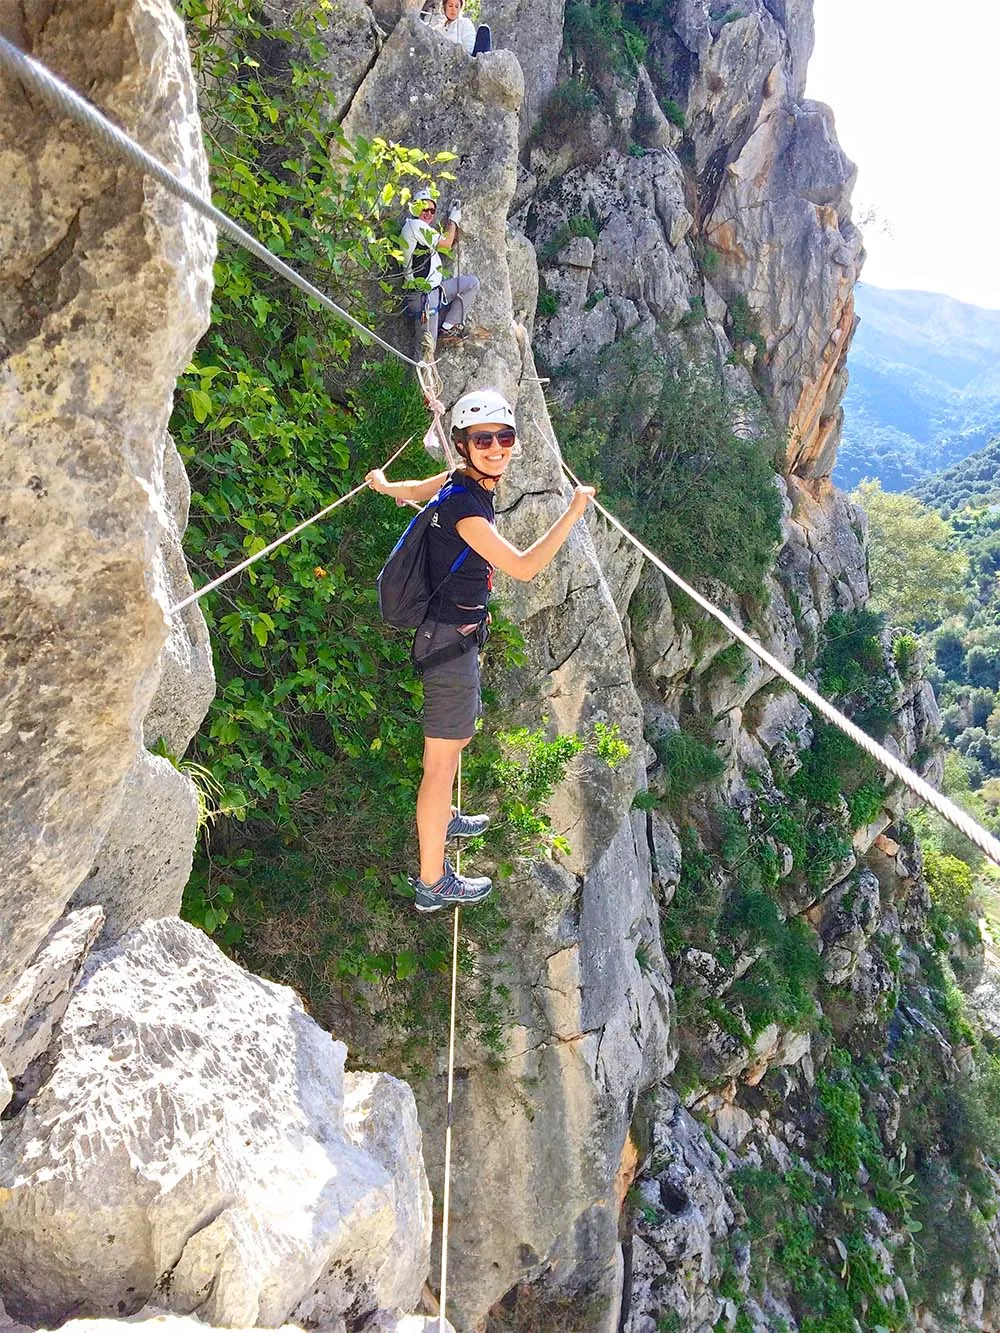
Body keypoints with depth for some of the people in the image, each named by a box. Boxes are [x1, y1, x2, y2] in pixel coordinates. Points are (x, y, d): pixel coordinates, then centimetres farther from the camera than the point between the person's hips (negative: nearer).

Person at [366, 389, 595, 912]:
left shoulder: (459, 482, 2)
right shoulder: (464, 505, -26)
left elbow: (408, 490, 23)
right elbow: (523, 568, -25)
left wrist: (382, 484, 45)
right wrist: (574, 511, -19)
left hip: (457, 636, 10)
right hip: (449, 641, -10)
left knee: (460, 734, 30)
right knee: (441, 764, -1)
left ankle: (441, 820, 53)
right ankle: (433, 882, 10)